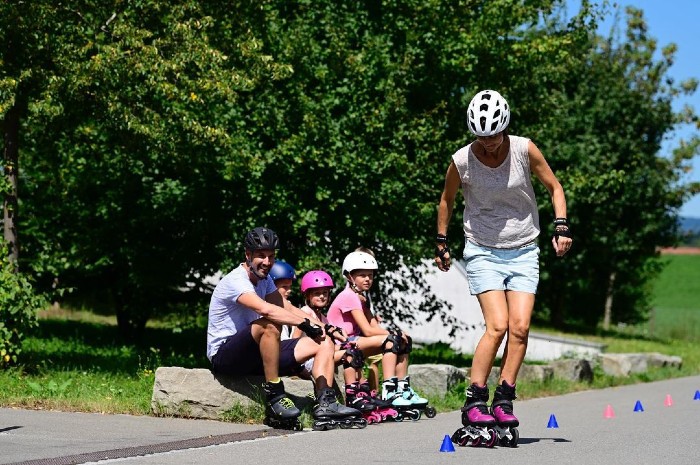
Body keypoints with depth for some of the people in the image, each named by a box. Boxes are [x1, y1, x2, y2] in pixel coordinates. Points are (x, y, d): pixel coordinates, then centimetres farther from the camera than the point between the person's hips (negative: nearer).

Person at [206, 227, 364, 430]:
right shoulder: (236, 281, -18)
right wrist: (305, 323, -34)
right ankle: (275, 397, -30)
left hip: (252, 354, 9)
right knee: (270, 325, -38)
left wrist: (323, 327, -13)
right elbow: (265, 309, -35)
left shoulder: (264, 280, 12)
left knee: (324, 343, -1)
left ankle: (326, 406, -17)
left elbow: (286, 308, 2)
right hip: (224, 355, -9)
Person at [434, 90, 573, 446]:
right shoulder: (462, 161, -11)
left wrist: (561, 226, -6)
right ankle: (474, 403, -11)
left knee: (520, 327, -10)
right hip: (482, 252, -2)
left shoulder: (525, 150, -9)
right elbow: (447, 199, 8)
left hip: (523, 252, 2)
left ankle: (503, 401, -1)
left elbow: (553, 187, 5)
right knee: (498, 325, -17)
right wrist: (441, 243, 13)